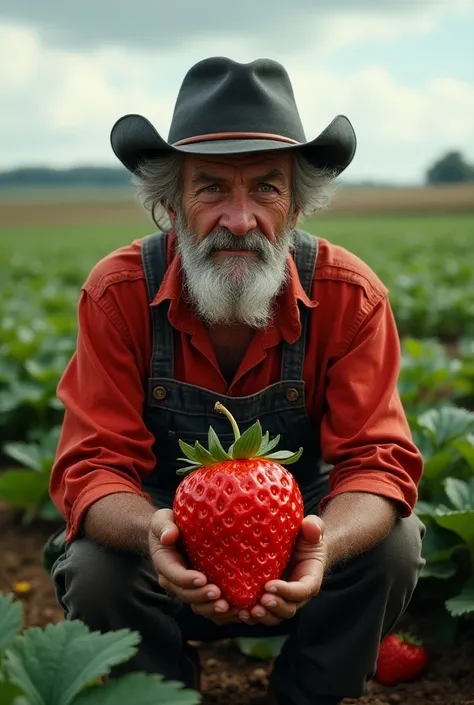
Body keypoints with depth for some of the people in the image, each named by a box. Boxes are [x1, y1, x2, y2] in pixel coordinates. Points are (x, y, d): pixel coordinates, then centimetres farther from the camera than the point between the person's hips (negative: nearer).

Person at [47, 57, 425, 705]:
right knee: (96, 571, -30)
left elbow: (377, 458, -22)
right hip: (166, 517, 0)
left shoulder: (349, 297, -19)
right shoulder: (119, 292, -20)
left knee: (394, 543, -26)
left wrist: (323, 545, -46)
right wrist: (152, 531, -47)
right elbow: (95, 463, -21)